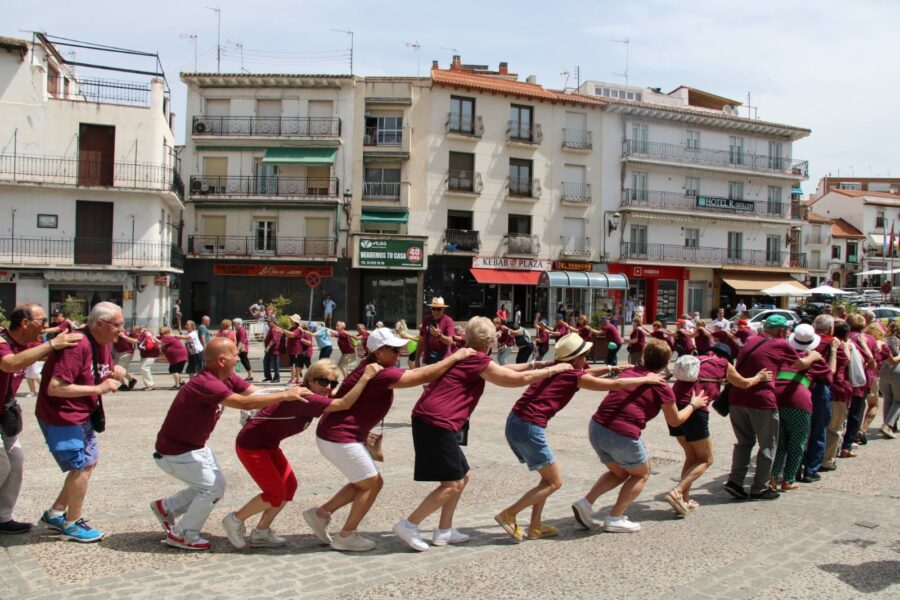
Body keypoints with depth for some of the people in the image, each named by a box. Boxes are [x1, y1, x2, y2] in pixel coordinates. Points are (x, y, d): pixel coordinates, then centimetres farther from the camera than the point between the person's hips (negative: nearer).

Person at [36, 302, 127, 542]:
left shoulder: (102, 344, 3)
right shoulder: (77, 345, -26)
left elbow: (102, 375, 17)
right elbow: (55, 388, -31)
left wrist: (116, 374, -7)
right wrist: (98, 388, -26)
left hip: (81, 415, 10)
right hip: (61, 416, -10)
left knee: (90, 461, 17)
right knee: (82, 467, -5)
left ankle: (55, 514, 29)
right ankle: (72, 525, 12)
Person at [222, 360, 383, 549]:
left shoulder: (314, 397, -2)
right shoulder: (305, 399, -30)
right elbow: (344, 404, -39)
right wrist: (366, 377, -40)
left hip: (268, 445, 10)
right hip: (251, 446, -10)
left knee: (289, 485, 6)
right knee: (276, 493, -7)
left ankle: (261, 533, 20)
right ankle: (235, 520, 15)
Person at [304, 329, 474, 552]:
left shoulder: (373, 368, 9)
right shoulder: (379, 374, -22)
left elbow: (415, 374, 17)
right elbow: (424, 376, -22)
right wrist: (455, 357, -13)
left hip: (334, 434, 10)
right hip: (340, 438, -10)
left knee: (364, 483, 18)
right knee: (372, 483, 2)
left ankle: (321, 513, 22)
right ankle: (346, 536, 13)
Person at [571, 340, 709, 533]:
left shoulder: (629, 371, 17)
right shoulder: (662, 387, -1)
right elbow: (675, 421, 14)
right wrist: (693, 405, 30)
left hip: (596, 427, 6)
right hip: (623, 435, -6)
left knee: (620, 472, 28)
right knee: (642, 474, 21)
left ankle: (585, 502, 13)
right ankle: (615, 519, 15)